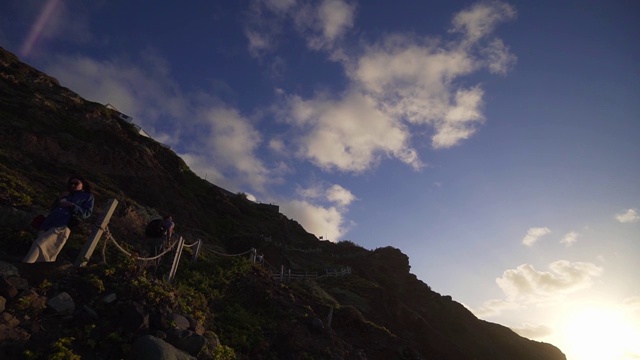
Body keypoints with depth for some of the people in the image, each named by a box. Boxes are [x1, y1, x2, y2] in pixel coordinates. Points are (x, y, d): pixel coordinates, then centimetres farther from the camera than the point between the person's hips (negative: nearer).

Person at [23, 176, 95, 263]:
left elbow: (86, 213, 3)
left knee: (39, 245, -22)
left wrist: (71, 205, -5)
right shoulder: (67, 195, 35)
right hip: (48, 223, 7)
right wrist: (59, 199, 15)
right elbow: (52, 208, 31)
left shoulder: (88, 196, 19)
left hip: (63, 226, -7)